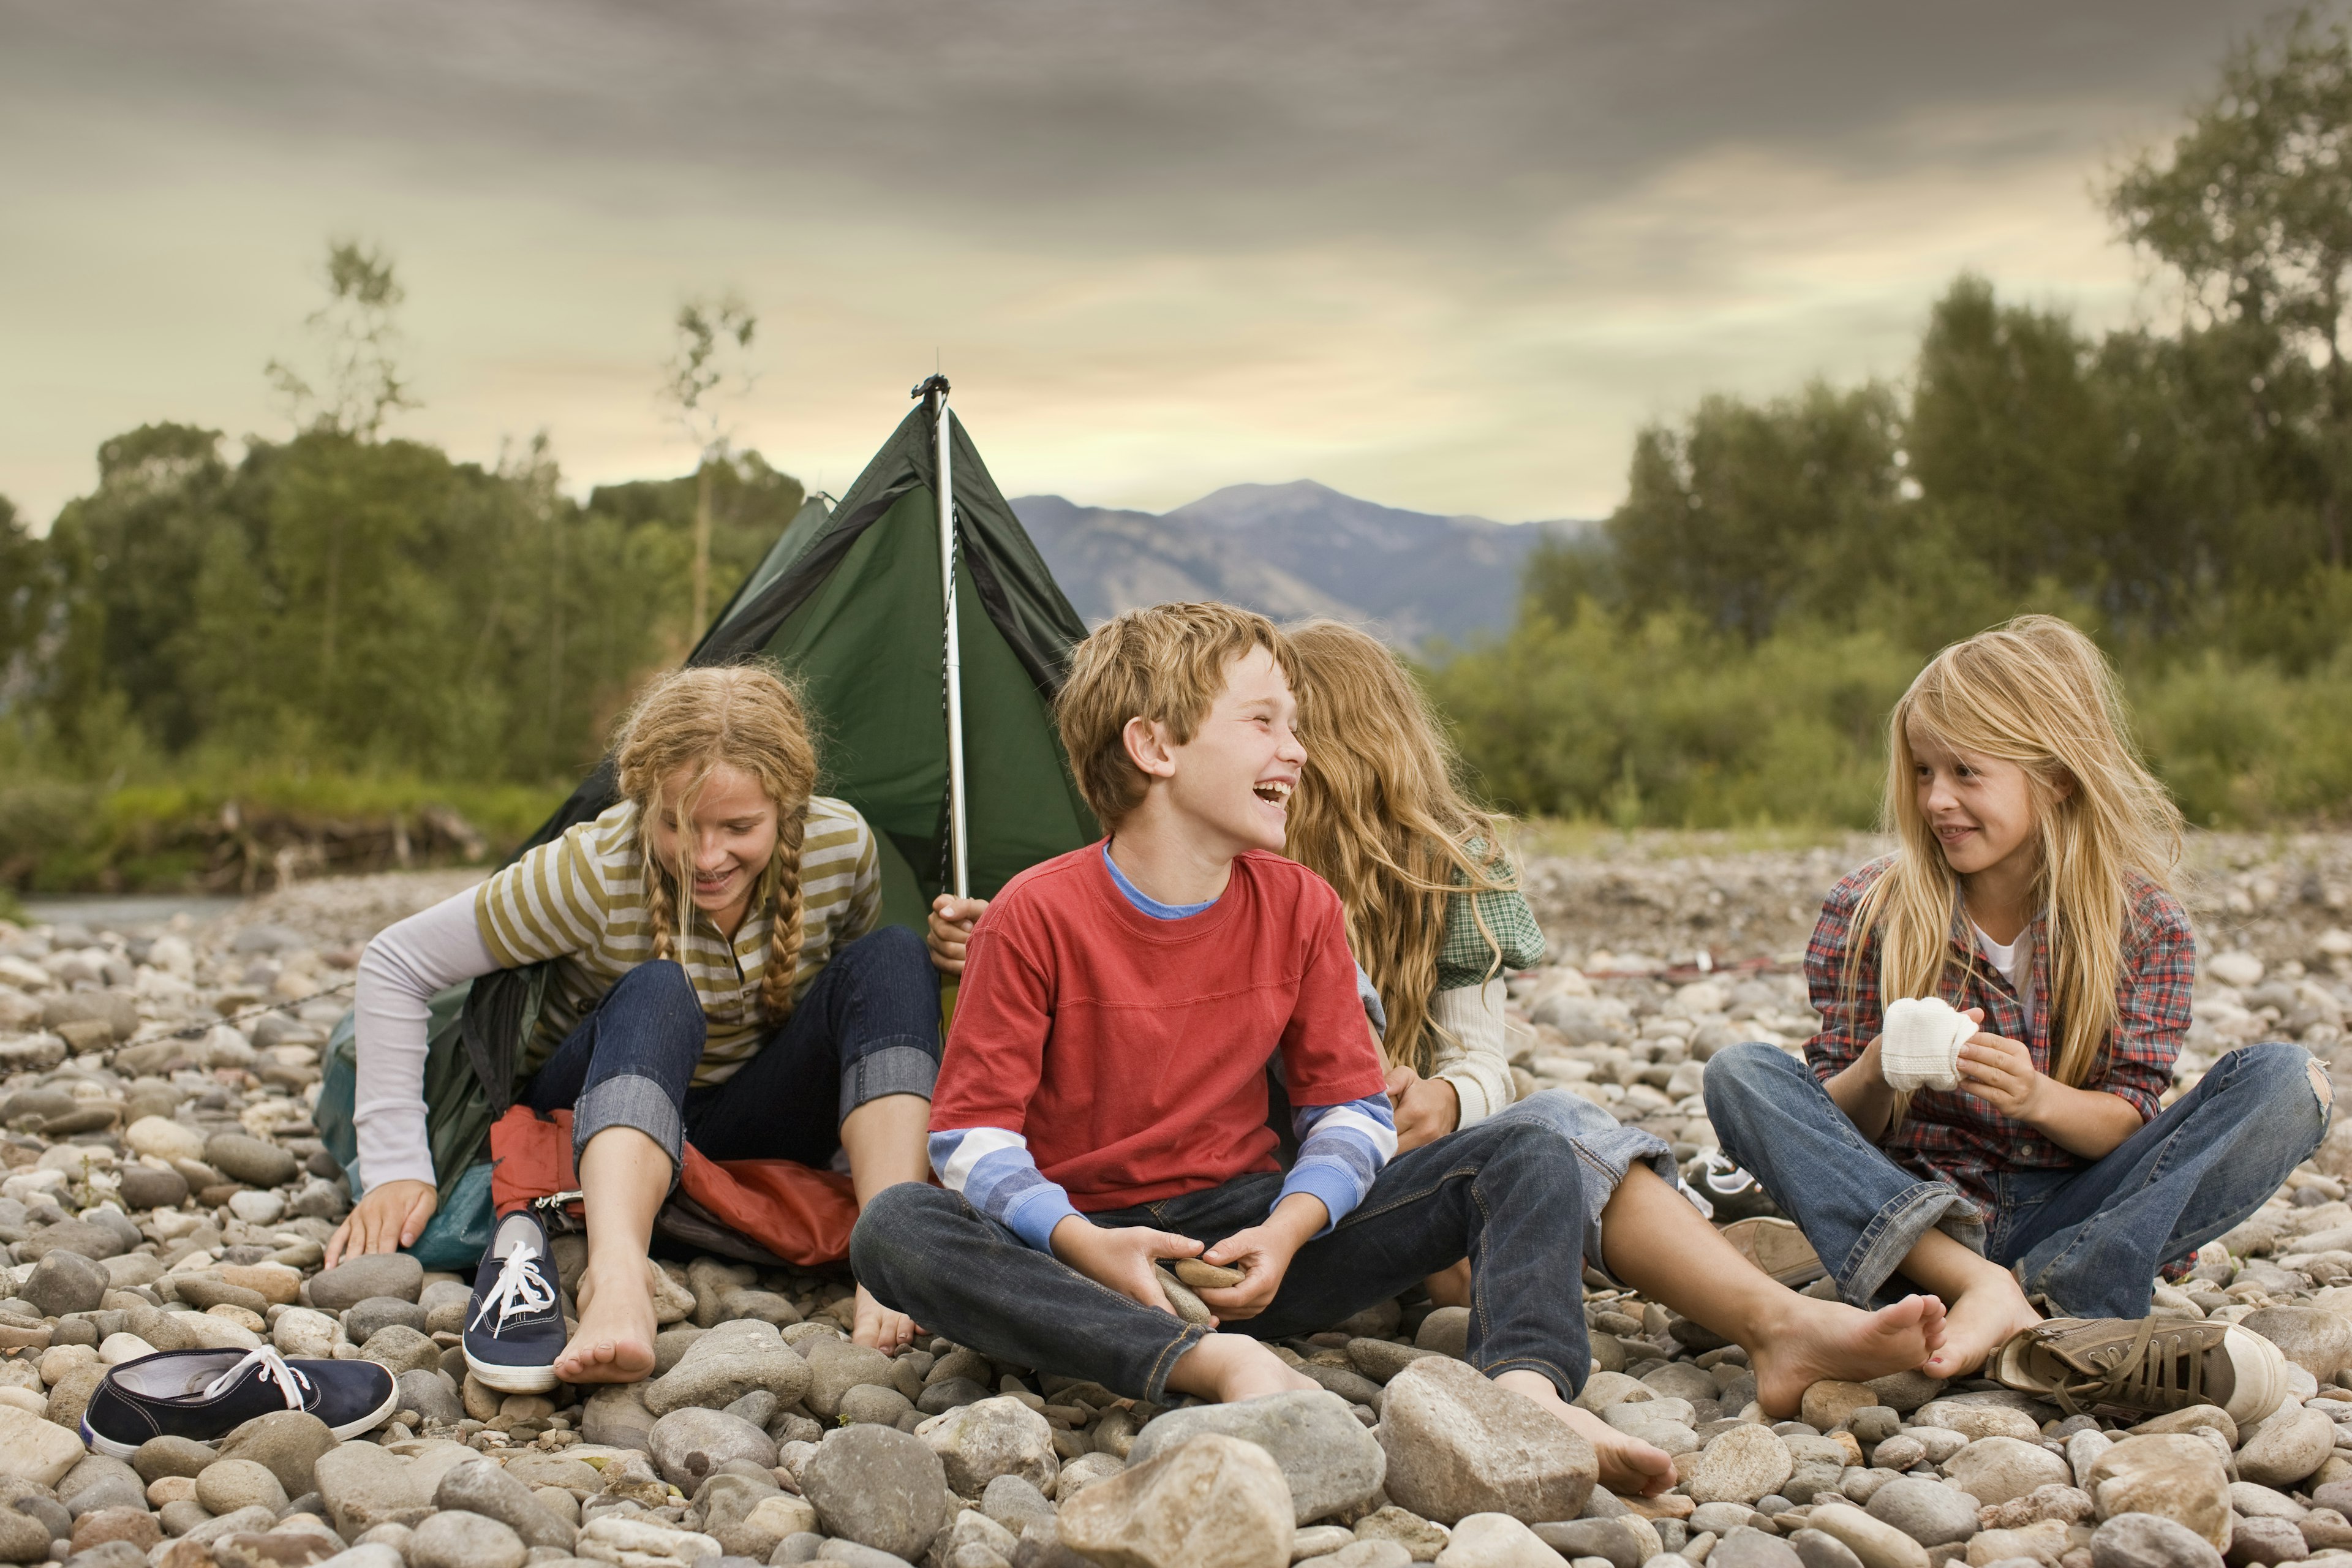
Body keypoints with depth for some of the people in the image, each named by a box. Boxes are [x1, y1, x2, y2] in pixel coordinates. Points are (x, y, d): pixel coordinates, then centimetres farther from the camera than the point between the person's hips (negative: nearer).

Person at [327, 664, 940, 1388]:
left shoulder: (842, 847, -16)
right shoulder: (596, 873, -24)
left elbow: (867, 999, 5)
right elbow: (396, 963, -18)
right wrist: (395, 1166, -23)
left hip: (753, 1137, 3)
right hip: (604, 1123, -3)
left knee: (891, 958, -22)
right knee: (656, 994, -36)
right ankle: (615, 1280, -58)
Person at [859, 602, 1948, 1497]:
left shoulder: (1300, 907, 1)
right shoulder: (1038, 915, -12)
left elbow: (1349, 1105, 2)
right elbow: (974, 1128, -12)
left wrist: (1287, 1229, -17)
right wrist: (1081, 1245, -28)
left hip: (1246, 1240, 4)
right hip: (1092, 1246, -3)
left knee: (1523, 1157, -12)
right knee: (893, 1230, -35)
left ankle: (1528, 1390, -42)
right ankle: (1223, 1367, -47)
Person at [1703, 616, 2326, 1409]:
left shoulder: (2143, 922, -1)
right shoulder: (1866, 912, -3)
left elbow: (2131, 1123, -3)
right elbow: (1837, 1127, -1)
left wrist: (2038, 1097, -25)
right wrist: (1875, 1076, -25)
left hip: (2069, 1216, 1)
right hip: (1913, 1214, 0)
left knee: (2289, 1082, -18)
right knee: (1741, 1074, -23)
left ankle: (2051, 1300, -33)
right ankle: (1984, 1289, -40)